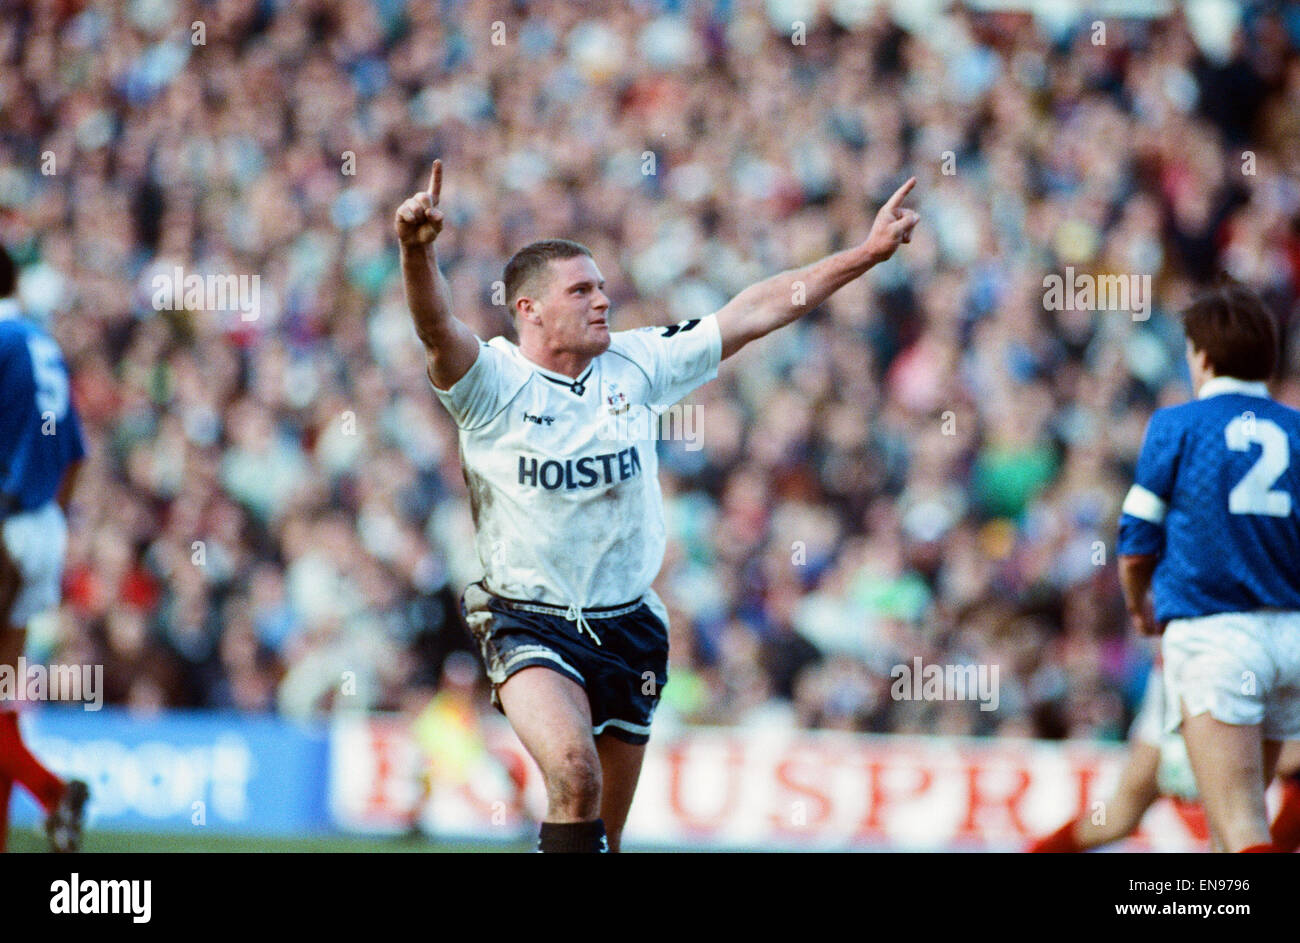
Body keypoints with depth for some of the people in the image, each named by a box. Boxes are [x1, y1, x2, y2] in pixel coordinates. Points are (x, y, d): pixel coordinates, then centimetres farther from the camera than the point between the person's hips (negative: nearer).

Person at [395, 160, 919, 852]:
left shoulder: (636, 366, 3)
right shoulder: (493, 384, -10)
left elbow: (752, 314, 6)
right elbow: (437, 330, -30)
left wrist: (868, 252, 4)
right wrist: (417, 253, -50)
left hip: (627, 627, 5)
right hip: (529, 623, -5)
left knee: (606, 830, 9)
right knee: (574, 773, -30)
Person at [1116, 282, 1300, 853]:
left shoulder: (1177, 427, 0)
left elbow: (1137, 546, 2)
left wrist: (1140, 608, 23)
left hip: (1211, 634, -5)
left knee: (1241, 830, -14)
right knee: (1234, 812, 21)